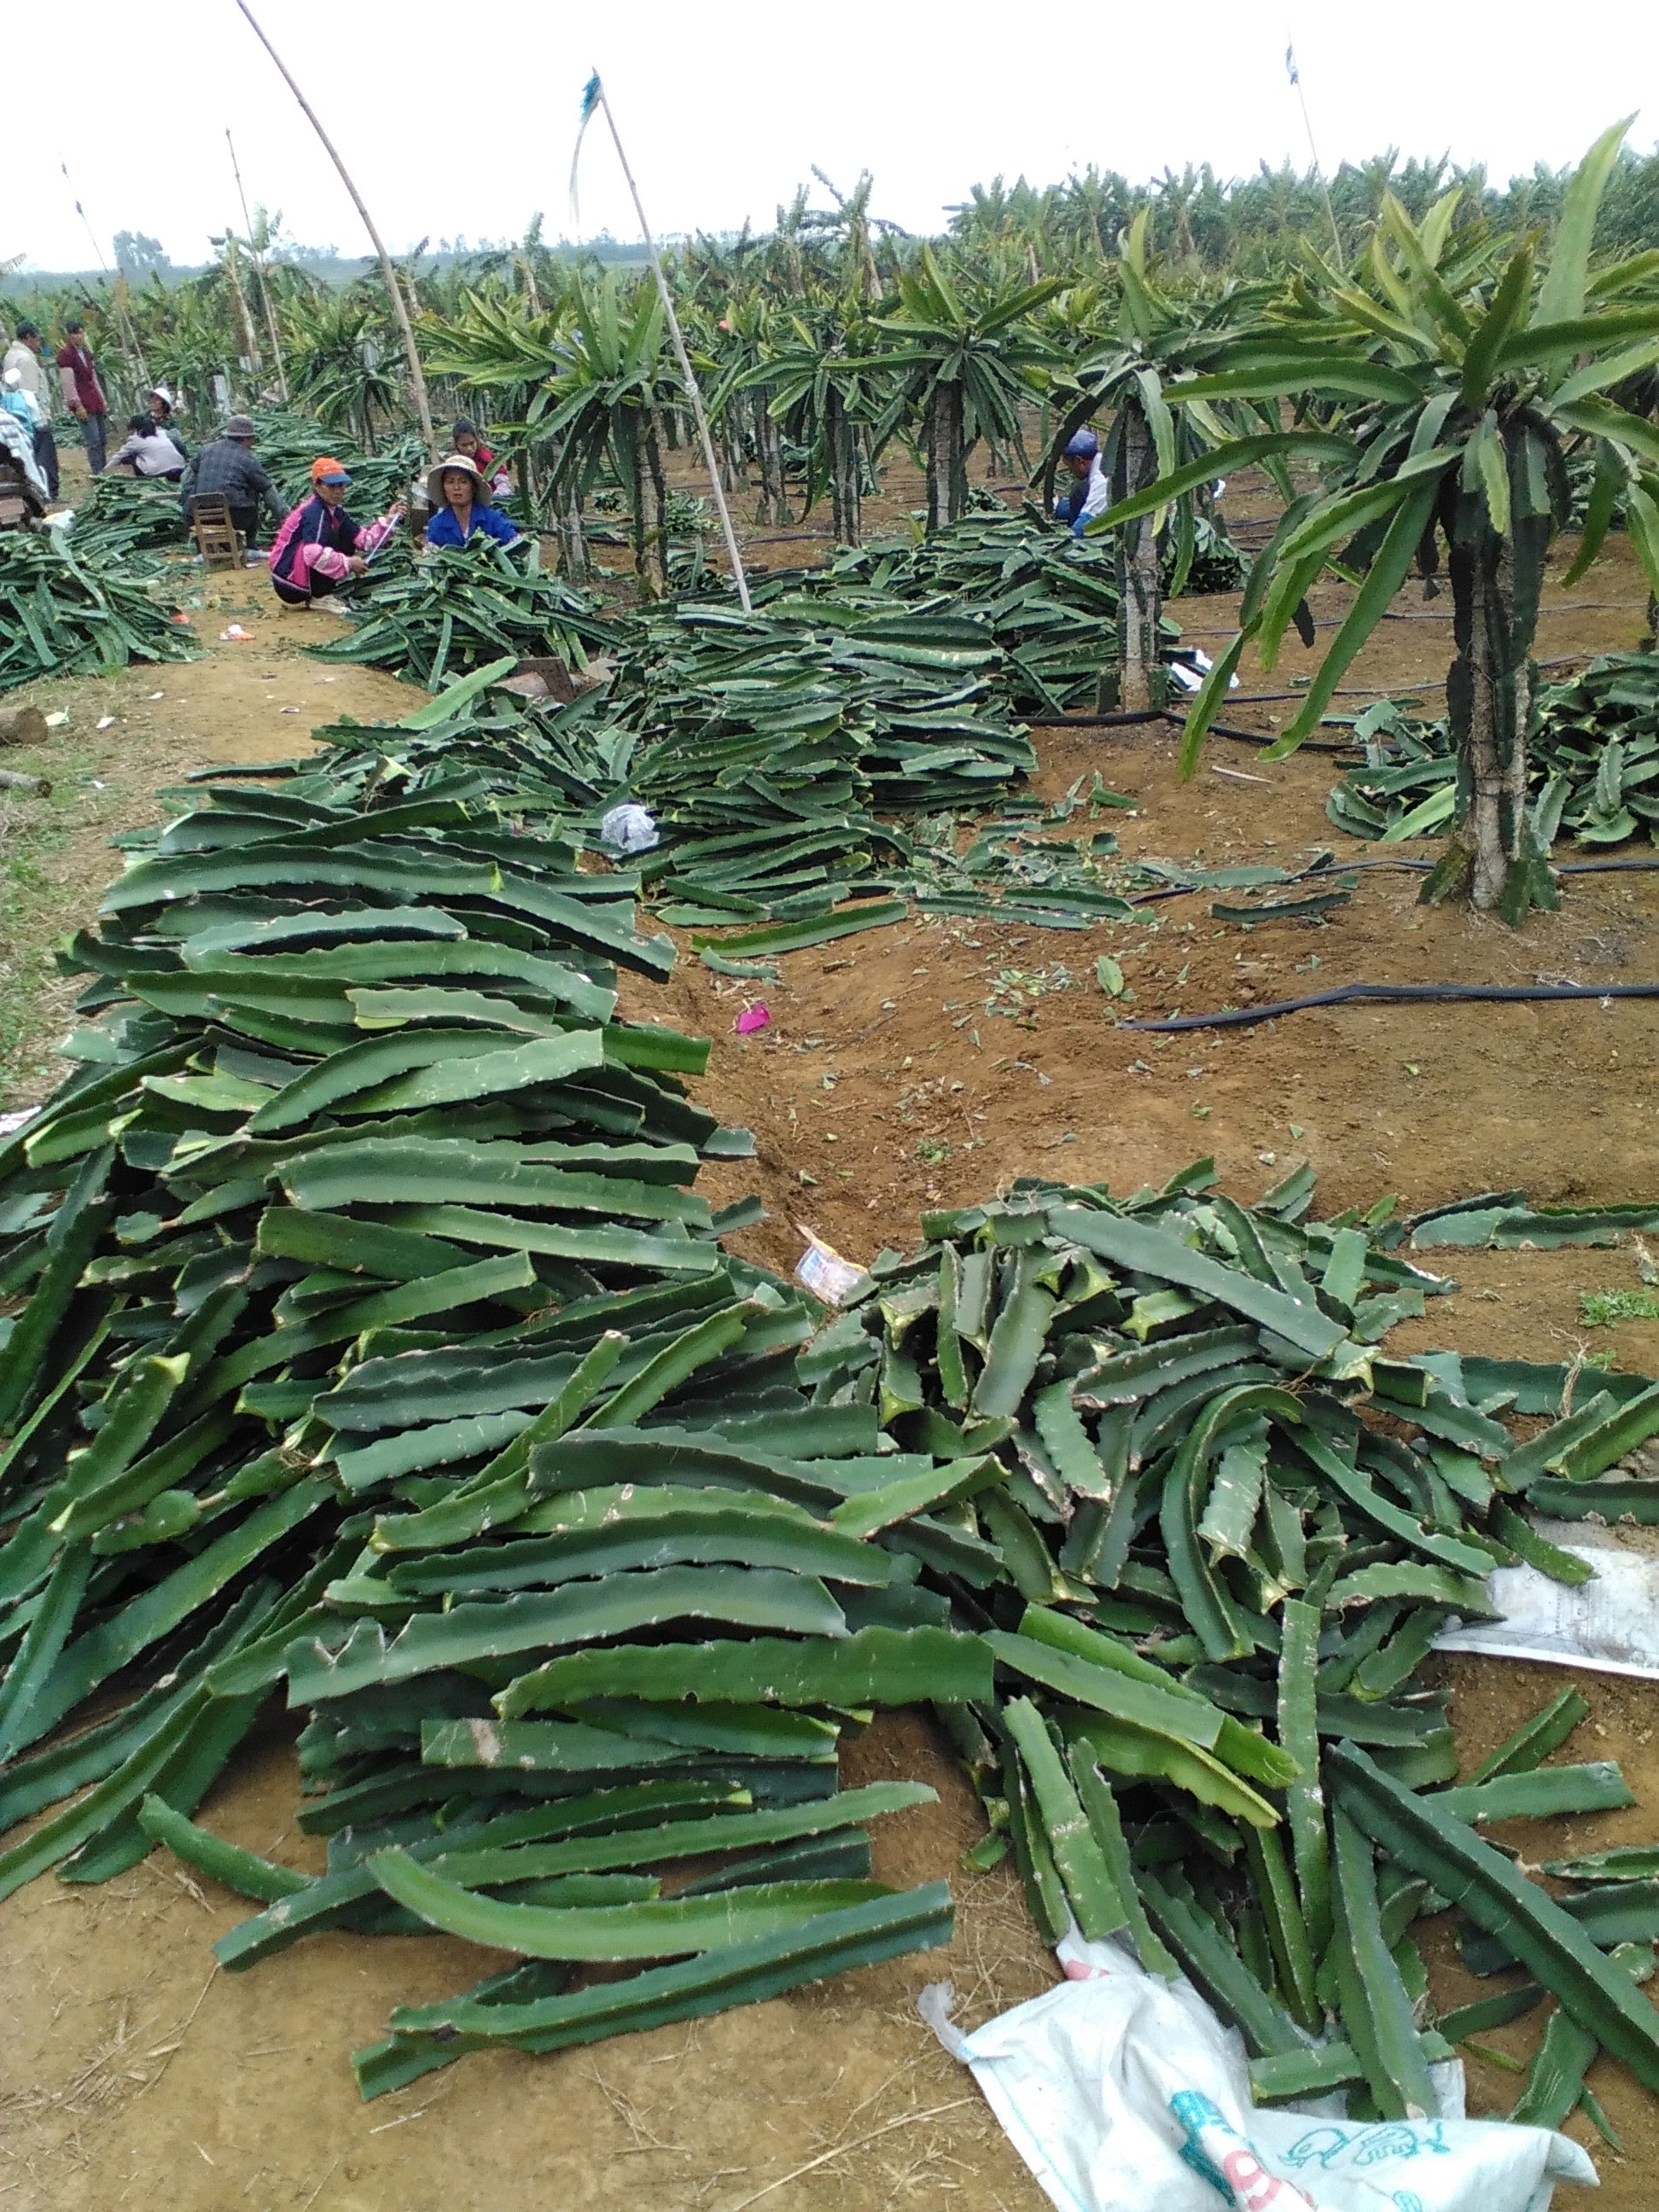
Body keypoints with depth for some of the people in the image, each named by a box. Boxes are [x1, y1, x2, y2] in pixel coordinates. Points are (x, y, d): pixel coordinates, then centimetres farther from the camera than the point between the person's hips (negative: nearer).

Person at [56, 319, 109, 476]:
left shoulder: (85, 352, 16)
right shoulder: (65, 354, -8)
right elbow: (68, 383, -13)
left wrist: (103, 401, 20)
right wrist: (77, 405, -17)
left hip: (95, 401, 8)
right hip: (83, 404, -8)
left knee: (101, 441, 7)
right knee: (94, 442, -13)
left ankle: (102, 473, 13)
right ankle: (98, 474, -11)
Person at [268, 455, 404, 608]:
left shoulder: (335, 511, 9)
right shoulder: (313, 512, -19)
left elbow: (364, 540, 2)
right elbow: (313, 554, -35)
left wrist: (388, 520, -7)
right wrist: (348, 563, -27)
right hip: (288, 582, -9)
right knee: (328, 537, -21)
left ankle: (319, 595, 6)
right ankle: (319, 598, -13)